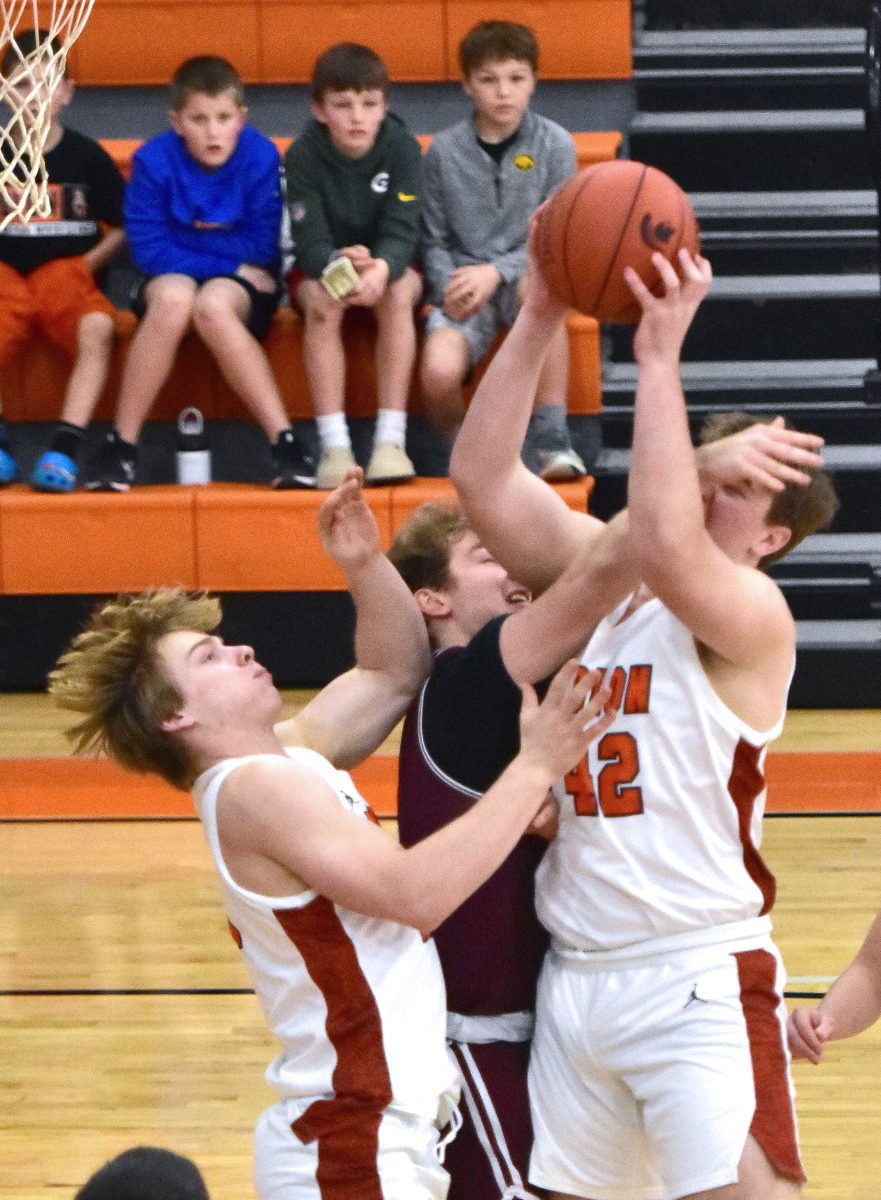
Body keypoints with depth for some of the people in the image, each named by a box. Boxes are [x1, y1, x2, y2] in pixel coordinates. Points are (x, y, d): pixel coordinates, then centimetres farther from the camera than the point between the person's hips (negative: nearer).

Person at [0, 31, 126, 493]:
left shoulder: (87, 157, 2)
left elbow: (121, 229, 8)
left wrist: (84, 265, -4)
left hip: (69, 275, -1)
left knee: (97, 329, -35)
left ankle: (65, 449, -32)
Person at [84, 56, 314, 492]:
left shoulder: (261, 157, -12)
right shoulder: (154, 161, -12)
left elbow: (261, 247, -10)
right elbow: (149, 250, -12)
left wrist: (188, 242, -13)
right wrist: (228, 258, -16)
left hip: (243, 284, -1)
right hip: (173, 277, 1)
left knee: (212, 305, -36)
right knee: (173, 299, -36)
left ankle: (283, 440, -35)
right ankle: (122, 443, -28)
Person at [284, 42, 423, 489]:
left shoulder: (402, 148, -15)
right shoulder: (303, 156, -16)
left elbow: (401, 232, -23)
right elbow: (310, 242, -22)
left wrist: (381, 268, -48)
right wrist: (340, 264, -47)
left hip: (389, 265, 0)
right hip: (321, 266, 0)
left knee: (398, 291, -33)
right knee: (321, 298, -34)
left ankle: (391, 437, -34)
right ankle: (333, 444, -35)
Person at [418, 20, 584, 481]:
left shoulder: (554, 145, 1)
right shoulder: (445, 150, 4)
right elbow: (434, 239, 7)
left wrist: (496, 272, -15)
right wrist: (447, 286, -13)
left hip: (524, 274, 0)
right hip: (463, 287, 0)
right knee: (438, 373, -31)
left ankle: (551, 441, -32)